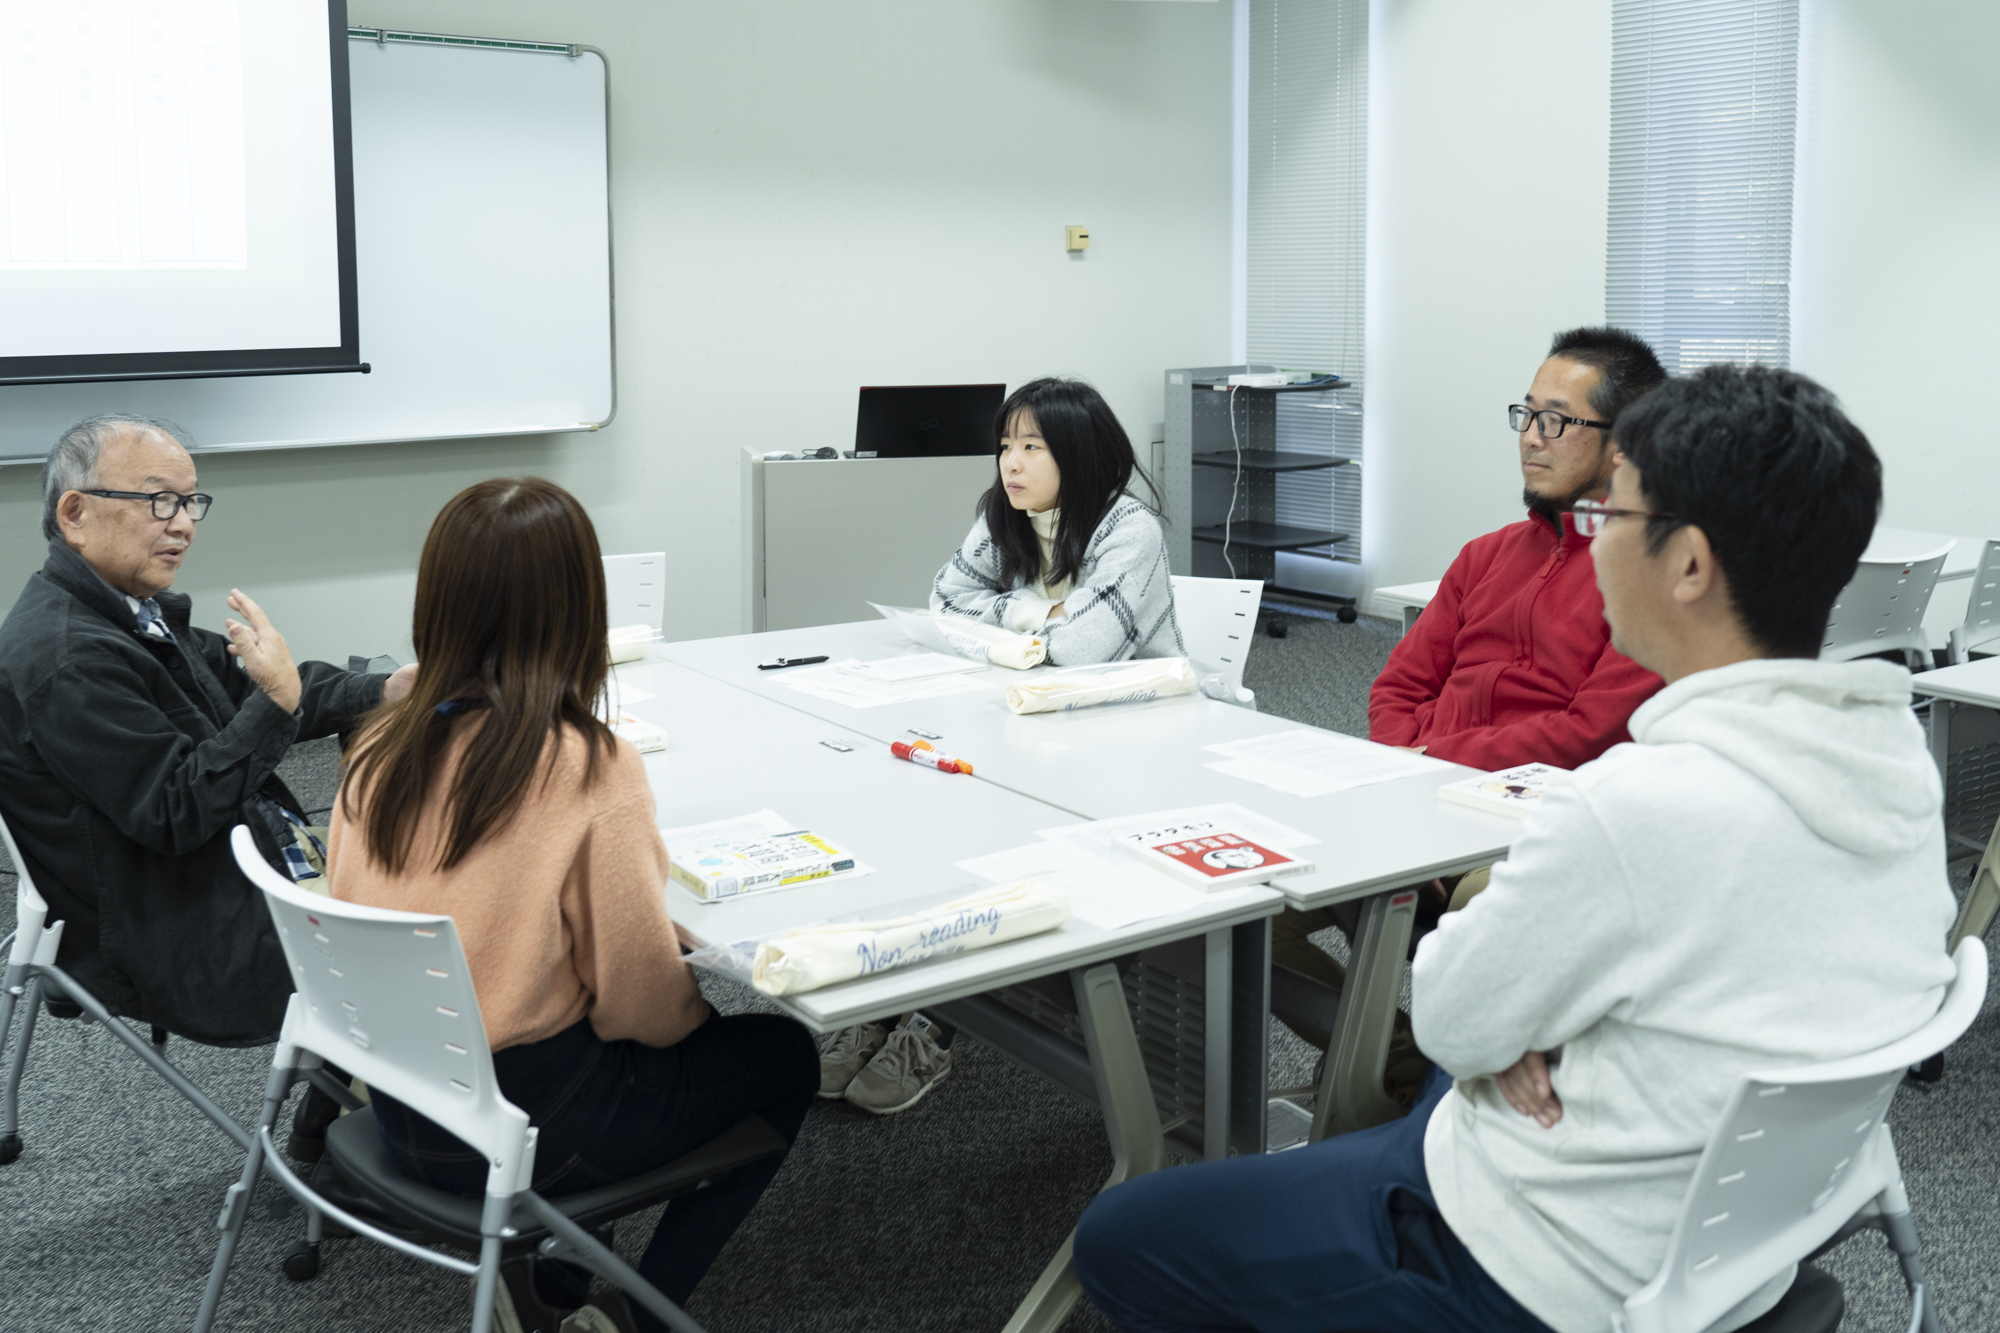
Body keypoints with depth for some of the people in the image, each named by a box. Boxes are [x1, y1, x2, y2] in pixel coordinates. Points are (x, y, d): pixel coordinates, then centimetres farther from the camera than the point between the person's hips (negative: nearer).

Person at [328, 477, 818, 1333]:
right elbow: (644, 1009, -16)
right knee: (784, 1057, 16)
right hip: (527, 1127, -6)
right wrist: (698, 997, 6)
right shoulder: (592, 771, -23)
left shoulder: (378, 748, -6)